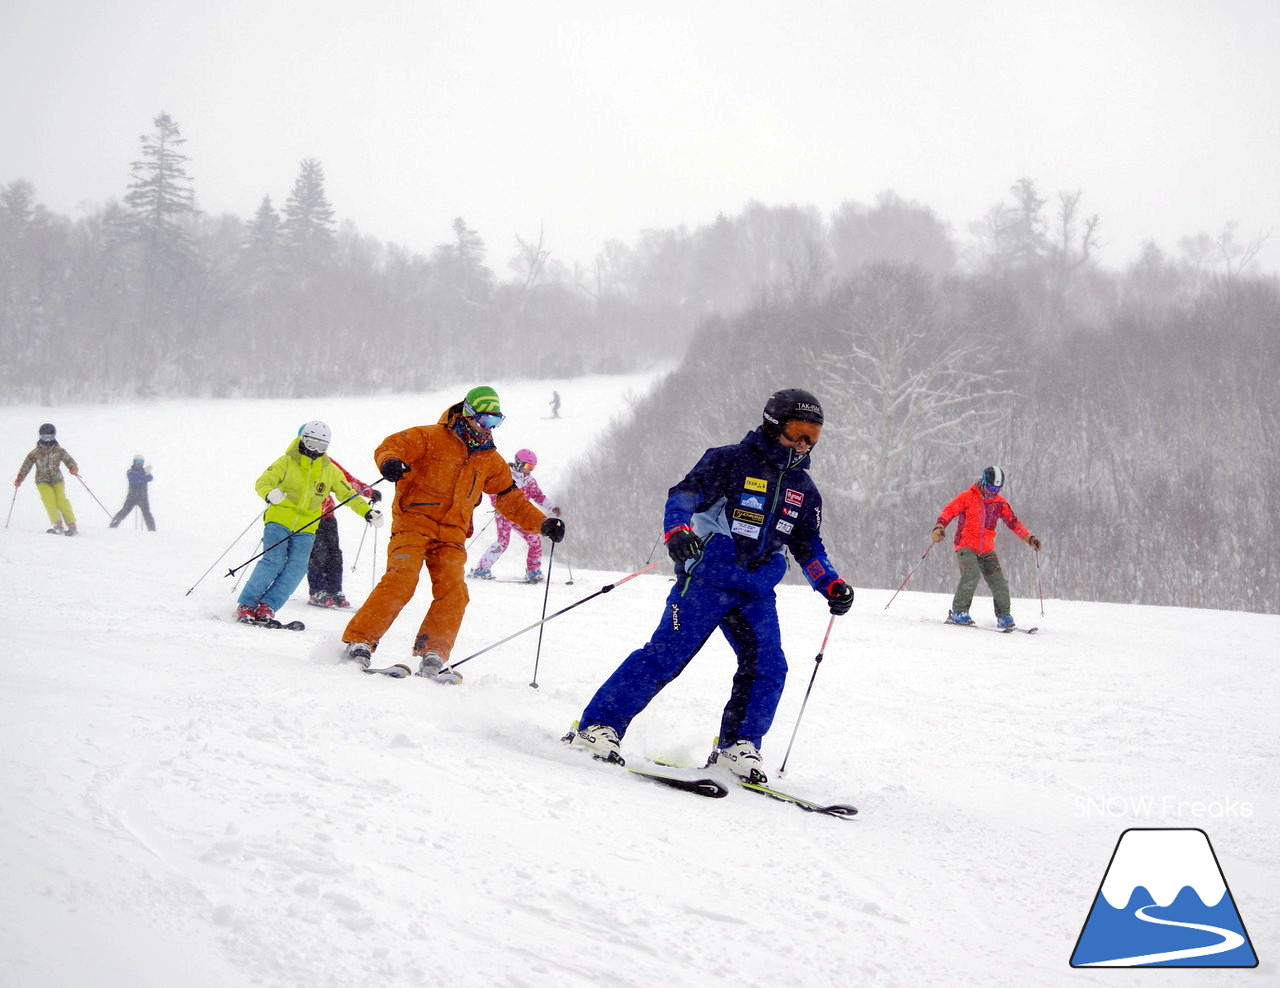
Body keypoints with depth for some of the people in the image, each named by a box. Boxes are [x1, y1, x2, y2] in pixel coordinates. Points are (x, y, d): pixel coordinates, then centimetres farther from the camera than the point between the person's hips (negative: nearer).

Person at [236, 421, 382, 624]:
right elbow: (263, 481, -9)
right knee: (274, 561, -18)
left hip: (306, 527, 3)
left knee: (297, 567, -14)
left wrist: (367, 512, -3)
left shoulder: (330, 471, 9)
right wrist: (270, 493, -33)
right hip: (279, 521, -3)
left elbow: (347, 494, 12)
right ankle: (245, 605, -8)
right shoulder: (287, 462, -2)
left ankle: (266, 607, -9)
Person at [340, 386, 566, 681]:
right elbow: (391, 446, -9)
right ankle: (358, 643, -15)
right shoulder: (432, 437, 0)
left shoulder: (490, 460, 17)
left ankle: (432, 656, -7)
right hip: (413, 524, -5)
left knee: (453, 593, -12)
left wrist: (542, 523, 7)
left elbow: (512, 500, 21)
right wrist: (390, 461, -34)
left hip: (451, 536, 5)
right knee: (400, 583, -19)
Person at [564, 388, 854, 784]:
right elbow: (685, 494, -13)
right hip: (707, 577, -6)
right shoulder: (731, 461, -2)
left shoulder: (804, 490, 16)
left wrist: (832, 586, 7)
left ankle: (736, 748, 6)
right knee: (667, 652, -13)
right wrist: (677, 530, -34)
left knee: (768, 666, -8)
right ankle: (597, 726, -8)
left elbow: (808, 547, 23)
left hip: (757, 590, 6)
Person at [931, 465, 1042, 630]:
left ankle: (1004, 616, 5)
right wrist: (940, 527, -25)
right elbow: (949, 511, -7)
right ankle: (958, 613, -17)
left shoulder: (1000, 503, 9)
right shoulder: (967, 497, -3)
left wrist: (1029, 538, 8)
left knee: (998, 581, -8)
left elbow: (1014, 522, 17)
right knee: (971, 574, -25)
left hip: (986, 549, 4)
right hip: (965, 546, -4)